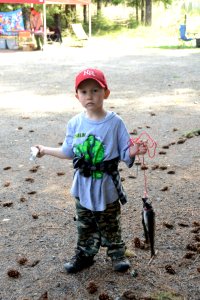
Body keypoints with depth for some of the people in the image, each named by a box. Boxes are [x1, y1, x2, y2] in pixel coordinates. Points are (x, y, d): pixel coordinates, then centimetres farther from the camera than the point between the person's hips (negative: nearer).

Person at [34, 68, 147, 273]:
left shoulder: (115, 122, -14)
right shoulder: (75, 124, -3)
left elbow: (123, 153, -12)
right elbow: (68, 151, 9)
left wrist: (132, 152, -34)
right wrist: (45, 150, 15)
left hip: (107, 187, -3)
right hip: (83, 187, 3)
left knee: (110, 226, 14)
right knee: (85, 226, 18)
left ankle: (117, 254, 34)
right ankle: (84, 255, 36)